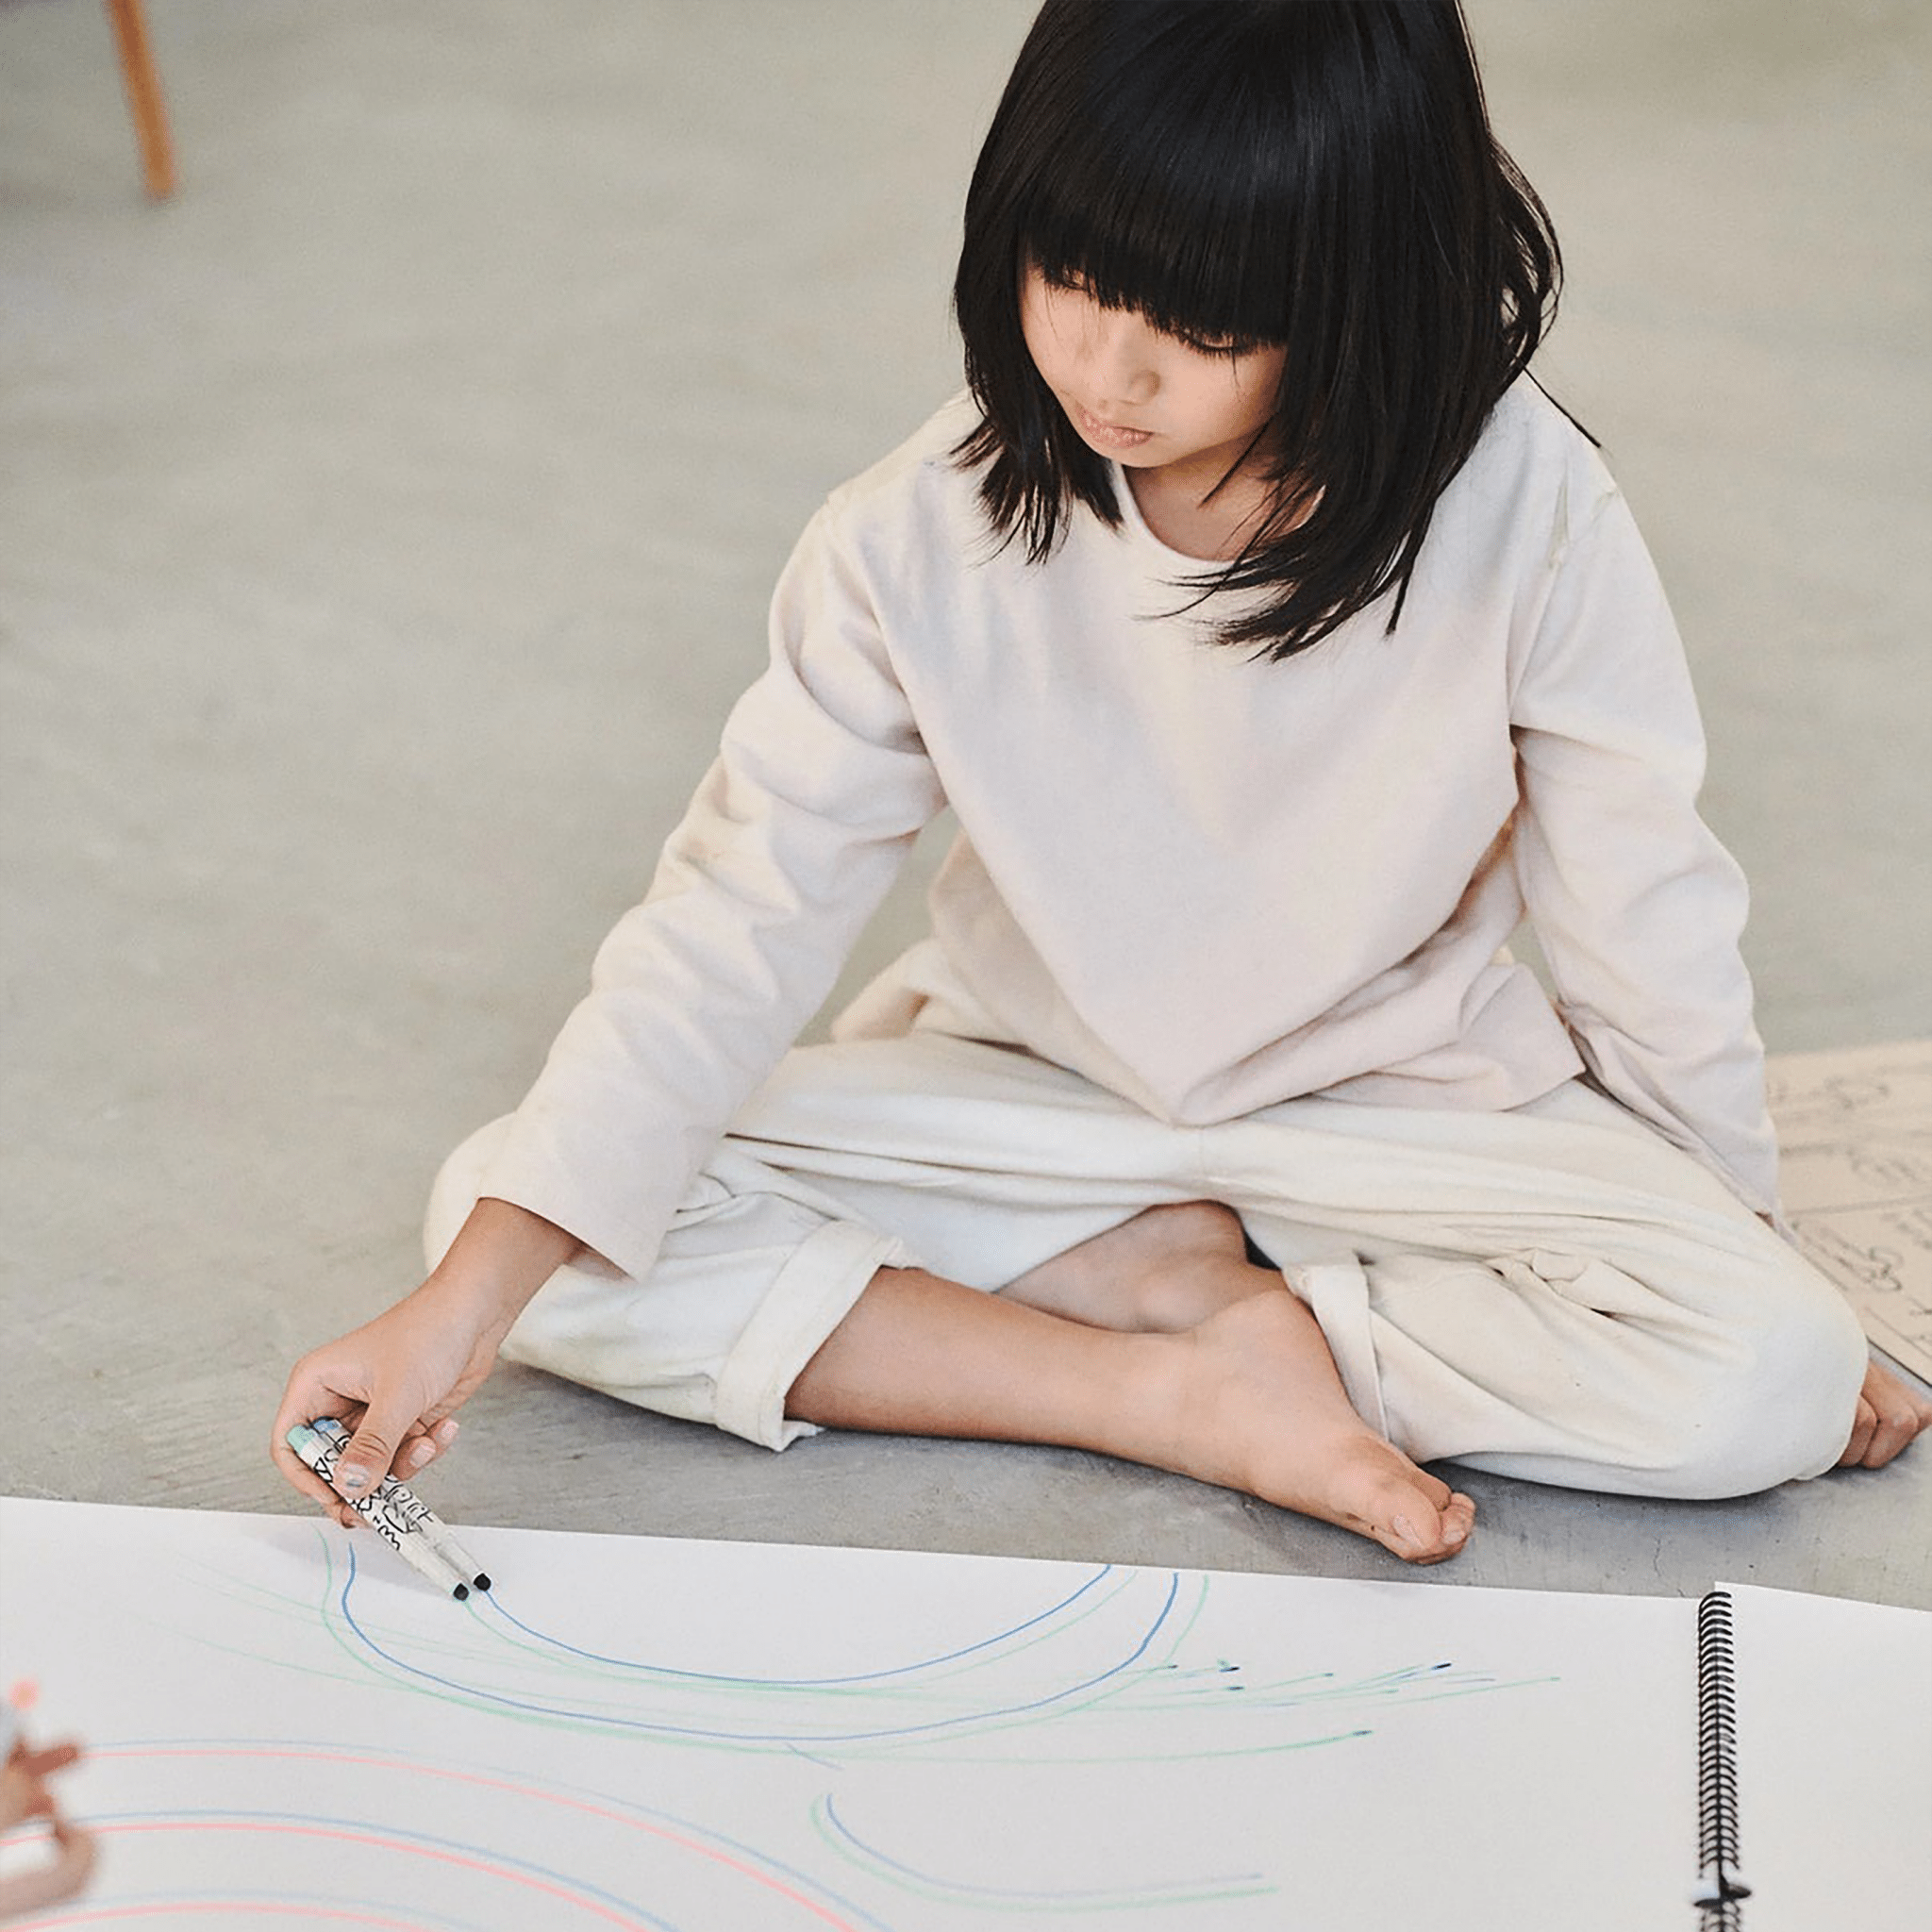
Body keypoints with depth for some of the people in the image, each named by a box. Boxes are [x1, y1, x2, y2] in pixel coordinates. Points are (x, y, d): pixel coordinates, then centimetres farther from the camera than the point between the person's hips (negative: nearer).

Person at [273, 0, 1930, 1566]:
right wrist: (472, 1299, -27)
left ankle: (1172, 1286, -11)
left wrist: (1738, 1249, 0)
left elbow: (1644, 913, -10)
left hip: (1403, 1098, -1)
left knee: (1776, 1383, -27)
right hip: (1030, 1085, 1)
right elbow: (737, 918, -19)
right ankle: (1197, 1393, -18)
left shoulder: (1520, 511, -22)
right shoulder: (924, 541, -20)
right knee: (506, 1213, -19)